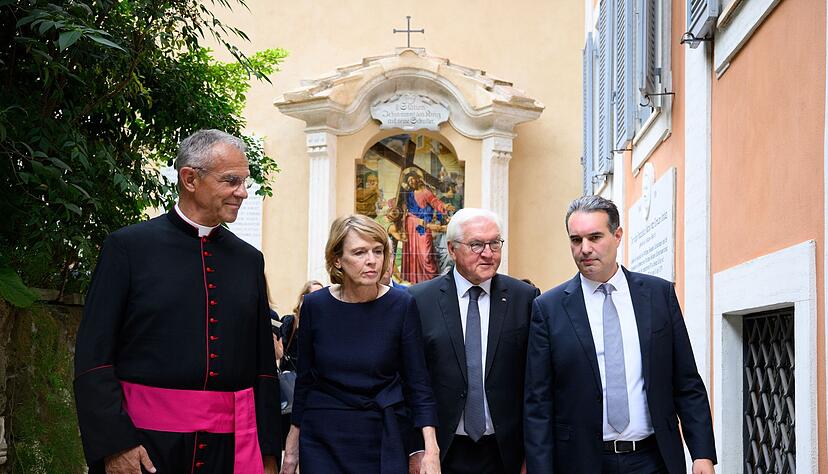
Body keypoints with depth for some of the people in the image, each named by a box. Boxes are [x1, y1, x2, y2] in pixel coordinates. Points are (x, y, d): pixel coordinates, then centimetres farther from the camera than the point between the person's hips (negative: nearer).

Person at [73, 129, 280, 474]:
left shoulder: (249, 260, 10)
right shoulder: (128, 247, -3)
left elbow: (264, 365, 12)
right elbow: (93, 356, -6)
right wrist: (114, 445, -13)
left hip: (230, 443, 4)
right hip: (144, 440, -4)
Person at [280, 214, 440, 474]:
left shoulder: (401, 305, -8)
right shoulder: (315, 305, -4)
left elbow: (417, 383, -6)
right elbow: (304, 380, 5)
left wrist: (431, 449, -15)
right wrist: (292, 446, 8)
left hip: (383, 438, -1)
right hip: (322, 439, 1)